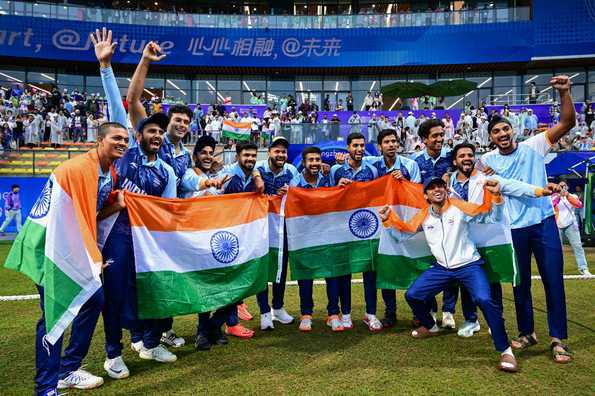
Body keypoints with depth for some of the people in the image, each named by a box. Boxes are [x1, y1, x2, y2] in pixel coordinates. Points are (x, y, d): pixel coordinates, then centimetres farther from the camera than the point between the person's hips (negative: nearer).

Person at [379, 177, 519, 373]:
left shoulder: (459, 207, -11)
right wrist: (387, 221, -6)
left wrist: (496, 196, -26)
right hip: (441, 268, 5)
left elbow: (492, 218, -10)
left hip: (469, 265, -4)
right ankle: (430, 327, 32)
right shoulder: (423, 216, 1)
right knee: (412, 295, 2)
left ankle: (505, 351, -11)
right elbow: (402, 234, 8)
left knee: (484, 300, -28)